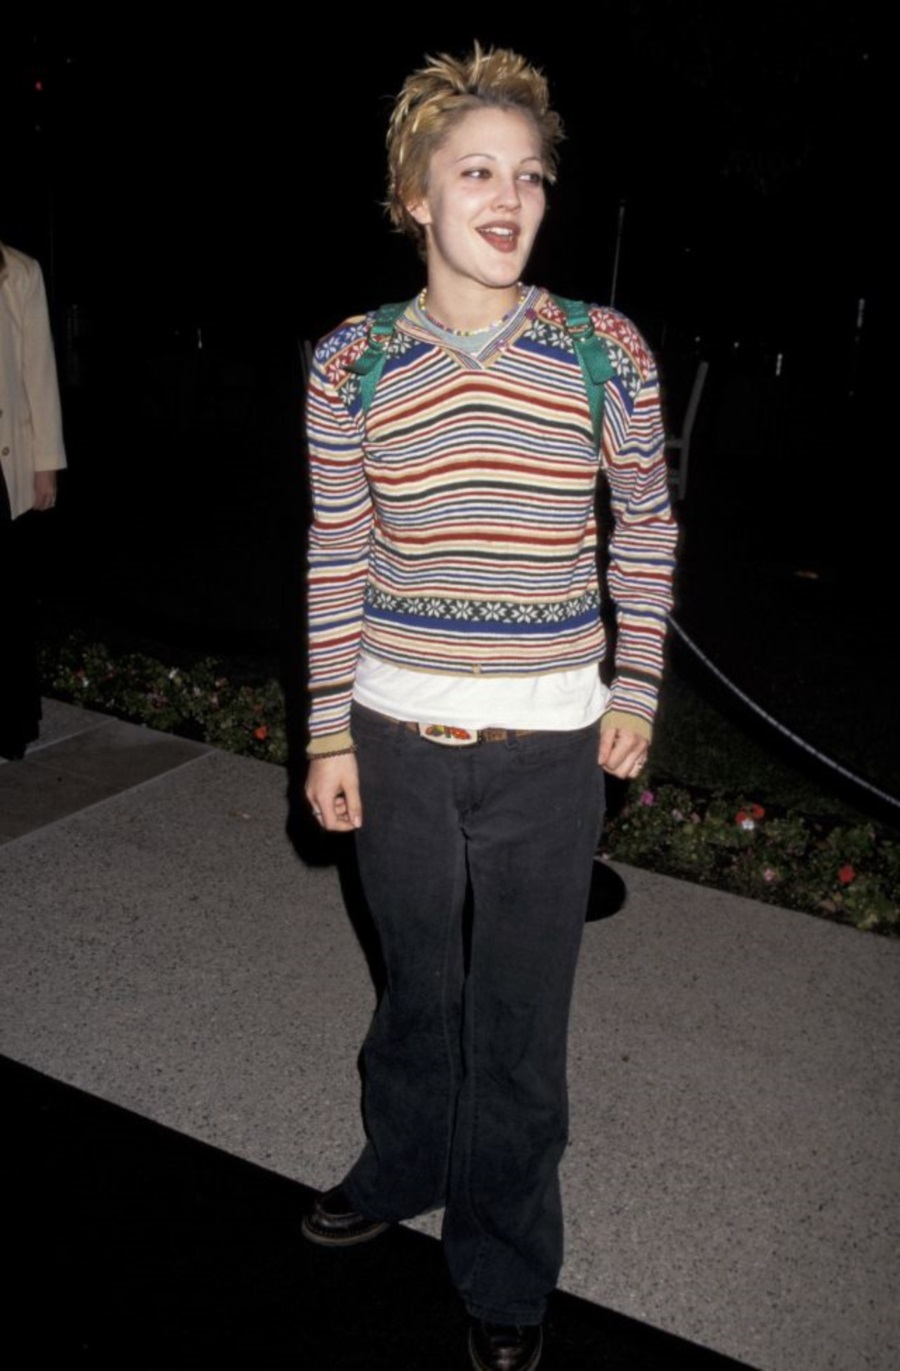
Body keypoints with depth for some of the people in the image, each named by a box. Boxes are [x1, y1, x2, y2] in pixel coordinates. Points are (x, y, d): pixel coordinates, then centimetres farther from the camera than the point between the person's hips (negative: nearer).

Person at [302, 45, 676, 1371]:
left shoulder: (606, 352, -4)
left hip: (548, 746, -1)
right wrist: (332, 730, 1)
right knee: (418, 983, 21)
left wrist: (636, 689, 2)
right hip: (397, 736, 1)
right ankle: (406, 1164, 50)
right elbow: (337, 557, 2)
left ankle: (505, 1265, 35)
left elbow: (645, 528, 6)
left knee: (519, 1018, 12)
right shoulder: (351, 363, -2)